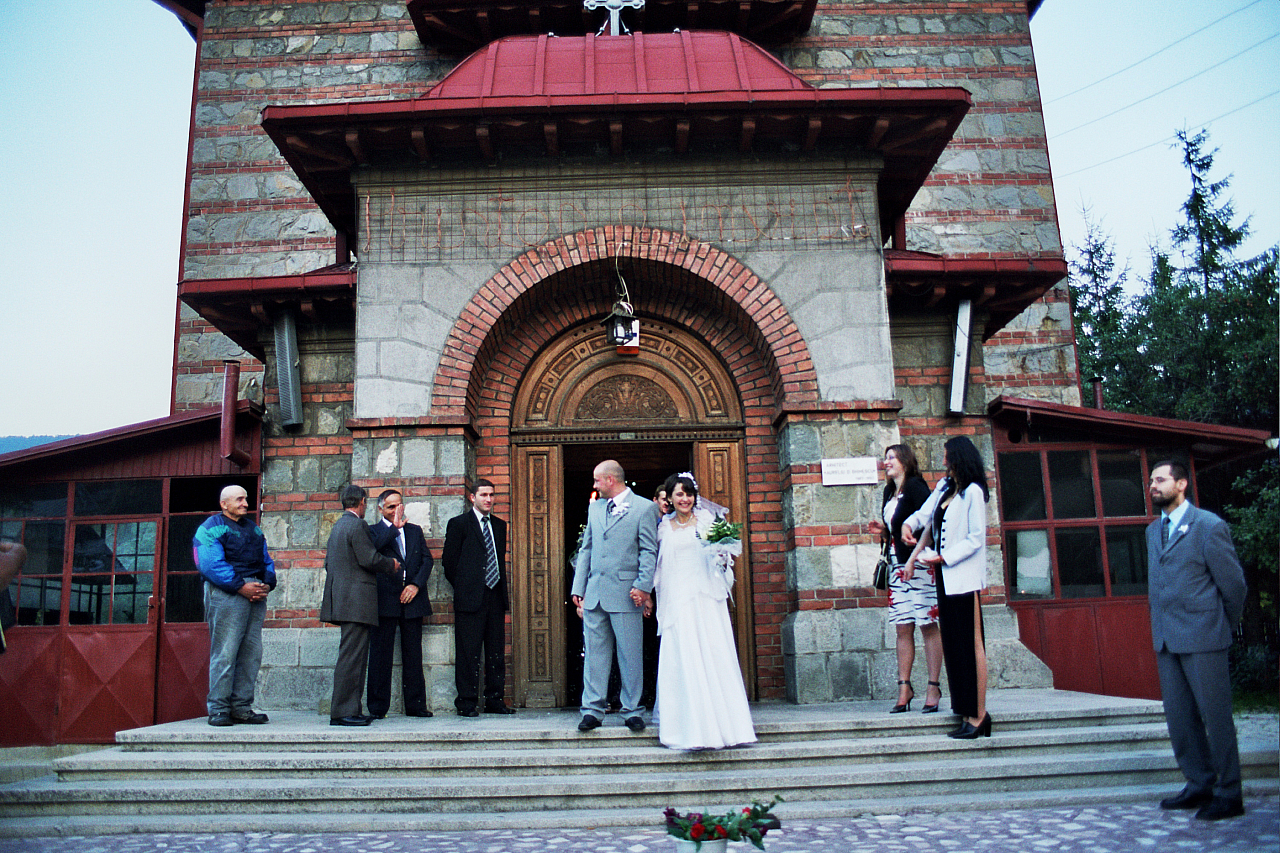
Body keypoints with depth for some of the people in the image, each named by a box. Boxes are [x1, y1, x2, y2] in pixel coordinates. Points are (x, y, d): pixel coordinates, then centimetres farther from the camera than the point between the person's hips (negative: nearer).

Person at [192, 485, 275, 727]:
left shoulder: (253, 528, 23)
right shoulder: (211, 528, 1)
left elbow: (266, 560, 20)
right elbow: (211, 564, -11)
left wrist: (267, 585, 0)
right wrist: (241, 586, -17)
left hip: (255, 594, 7)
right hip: (226, 595, -7)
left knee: (251, 654, 5)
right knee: (224, 654, -7)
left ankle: (242, 707, 11)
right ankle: (218, 710, 0)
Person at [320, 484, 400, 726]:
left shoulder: (337, 527, 19)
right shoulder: (357, 525, -11)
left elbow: (328, 563, 23)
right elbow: (369, 559, -17)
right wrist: (391, 564, 1)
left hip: (341, 597, 10)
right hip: (357, 599, -10)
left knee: (354, 656, 12)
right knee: (351, 656, -8)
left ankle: (350, 709, 14)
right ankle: (342, 712, -7)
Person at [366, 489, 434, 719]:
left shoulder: (415, 531, 18)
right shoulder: (373, 531, 8)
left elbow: (427, 560, 9)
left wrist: (416, 584, -5)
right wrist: (395, 527, -12)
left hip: (412, 599, 3)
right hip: (385, 600, -3)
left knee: (413, 655, 5)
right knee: (380, 655, -1)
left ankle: (415, 705, 10)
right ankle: (377, 707, 6)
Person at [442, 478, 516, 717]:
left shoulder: (499, 525, 17)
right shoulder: (458, 524, 1)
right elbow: (449, 560, 0)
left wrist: (503, 590, 13)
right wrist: (463, 587, 1)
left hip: (496, 596, 5)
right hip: (470, 598, -5)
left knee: (496, 652, 7)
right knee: (468, 652, -3)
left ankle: (494, 699, 16)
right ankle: (467, 702, 4)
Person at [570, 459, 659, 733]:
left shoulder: (644, 508, 0)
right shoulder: (594, 508, 17)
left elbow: (649, 552, -4)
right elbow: (586, 549, 18)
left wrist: (643, 586, -14)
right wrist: (578, 587, 12)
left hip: (626, 593, -5)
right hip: (595, 593, 5)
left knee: (630, 655, 2)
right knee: (595, 653, 6)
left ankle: (632, 711, 13)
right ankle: (592, 710, 12)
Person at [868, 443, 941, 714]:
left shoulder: (915, 487, -7)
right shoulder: (889, 492, 16)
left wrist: (914, 559, -19)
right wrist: (883, 531, 5)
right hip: (898, 566, 8)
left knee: (928, 626, -2)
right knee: (902, 628, 6)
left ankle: (933, 687, 4)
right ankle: (904, 688, 10)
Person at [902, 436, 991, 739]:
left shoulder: (972, 492, -10)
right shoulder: (944, 487, 14)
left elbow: (976, 539, -13)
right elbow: (926, 513, 22)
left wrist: (943, 558, -16)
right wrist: (909, 523, 2)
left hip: (964, 578, -8)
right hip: (946, 578, 8)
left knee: (971, 645, -6)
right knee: (953, 645, 8)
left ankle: (978, 714, -1)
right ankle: (969, 713, 13)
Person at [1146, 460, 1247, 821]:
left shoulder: (1209, 526, -8)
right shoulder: (1153, 530, 13)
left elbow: (1233, 582, -4)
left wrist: (1225, 627, 5)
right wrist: (1162, 629, 15)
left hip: (1202, 638, -7)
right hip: (1166, 640, 7)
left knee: (1215, 716, 1)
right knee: (1179, 717, 10)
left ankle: (1229, 794, 11)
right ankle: (1200, 785, 21)